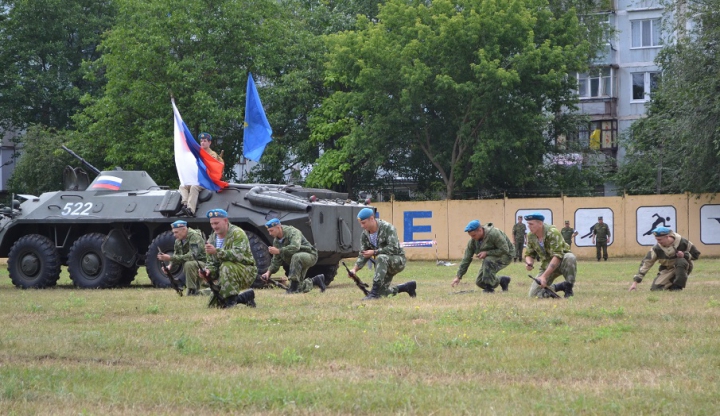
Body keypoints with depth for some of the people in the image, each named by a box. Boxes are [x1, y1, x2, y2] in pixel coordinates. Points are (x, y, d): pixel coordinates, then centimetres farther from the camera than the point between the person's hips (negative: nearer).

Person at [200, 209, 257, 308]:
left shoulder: (237, 233, -17)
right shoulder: (212, 239, 5)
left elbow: (238, 255, -33)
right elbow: (212, 262, 6)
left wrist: (217, 251, -44)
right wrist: (208, 271, -19)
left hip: (246, 271, -8)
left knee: (227, 266, -37)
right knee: (214, 304, 4)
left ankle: (231, 300, -26)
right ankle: (246, 297, 21)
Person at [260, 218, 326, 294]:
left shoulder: (292, 232, -24)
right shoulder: (276, 241, 0)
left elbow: (295, 247, -44)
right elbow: (276, 260, 2)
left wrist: (278, 251, -40)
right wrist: (269, 272, -13)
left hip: (310, 256, -8)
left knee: (296, 257, -41)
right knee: (299, 289, 4)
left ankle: (294, 286, -34)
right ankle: (316, 280, 30)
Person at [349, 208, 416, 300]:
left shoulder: (387, 228, -20)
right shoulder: (365, 234, -2)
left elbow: (393, 248, -28)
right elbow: (362, 255, -1)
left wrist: (374, 252, -27)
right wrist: (355, 269, -18)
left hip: (398, 261, -7)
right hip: (384, 265, 7)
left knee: (381, 258, -38)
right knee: (383, 292, 0)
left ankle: (374, 292, -37)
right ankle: (408, 287, 26)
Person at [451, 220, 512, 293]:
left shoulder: (494, 234, -30)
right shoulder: (473, 241, -10)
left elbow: (505, 250, -28)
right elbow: (466, 259, -6)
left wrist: (486, 253, -30)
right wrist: (458, 277, -10)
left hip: (505, 256, -7)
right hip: (491, 257, 7)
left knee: (488, 260, -37)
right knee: (479, 282, 0)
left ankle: (489, 287, -23)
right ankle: (503, 280, 17)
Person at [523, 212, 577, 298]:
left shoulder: (552, 232, -25)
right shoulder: (531, 236, -6)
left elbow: (557, 256, -32)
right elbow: (529, 254, 6)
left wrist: (544, 276, -37)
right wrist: (529, 263, -20)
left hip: (561, 261, -4)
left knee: (570, 257, -40)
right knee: (534, 294, -15)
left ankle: (569, 289, -19)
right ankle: (561, 287, 8)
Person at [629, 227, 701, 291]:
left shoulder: (682, 242, -20)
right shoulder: (657, 249, -17)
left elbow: (696, 255, -7)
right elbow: (646, 263, -18)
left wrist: (684, 255, -28)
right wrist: (635, 281, -24)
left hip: (683, 267, -2)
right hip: (668, 270, 2)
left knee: (681, 261, -37)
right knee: (655, 288, -16)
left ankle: (678, 286, -20)